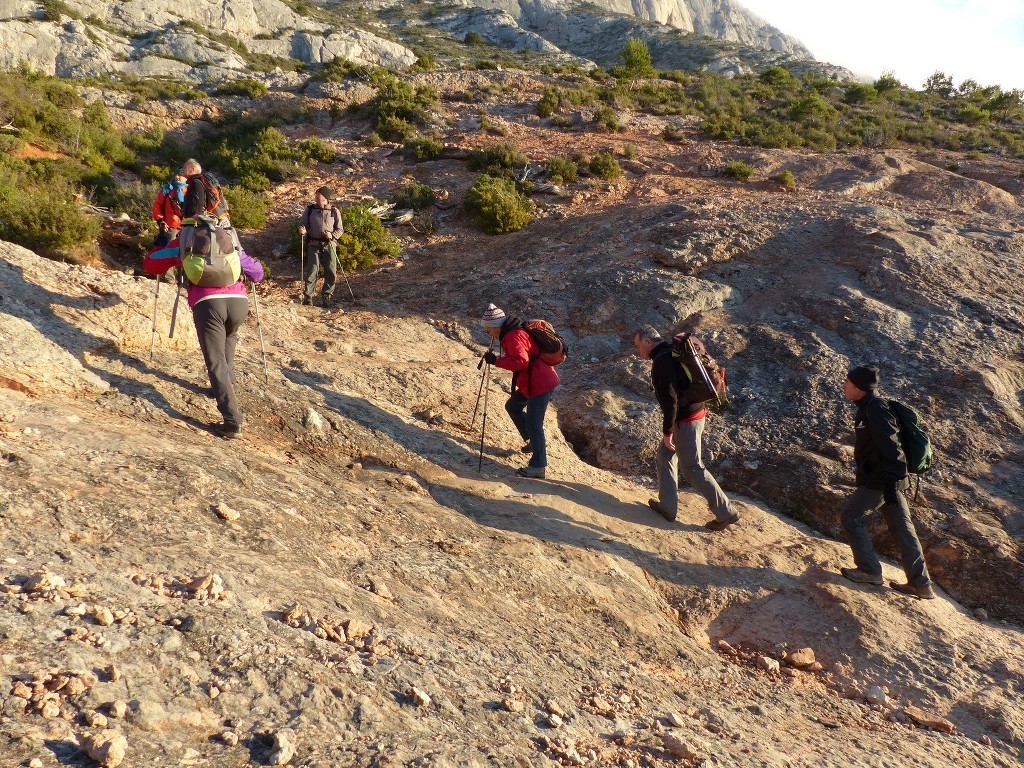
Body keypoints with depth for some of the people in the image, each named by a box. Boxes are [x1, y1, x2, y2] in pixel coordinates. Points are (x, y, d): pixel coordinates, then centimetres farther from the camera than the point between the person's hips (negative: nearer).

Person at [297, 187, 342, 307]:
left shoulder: (334, 211, 3)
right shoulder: (310, 209, 6)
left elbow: (340, 229, 6)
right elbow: (302, 222, 12)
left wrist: (332, 235, -14)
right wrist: (301, 229, -11)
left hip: (329, 245, 0)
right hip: (314, 244, 0)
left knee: (331, 272, 1)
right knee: (312, 270, -7)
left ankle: (327, 297, 14)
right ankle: (307, 296, -1)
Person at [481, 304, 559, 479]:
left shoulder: (513, 336, -19)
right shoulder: (513, 332, 13)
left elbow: (521, 362, -31)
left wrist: (496, 361, -25)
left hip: (540, 384, -11)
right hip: (531, 382, 11)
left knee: (533, 424, -7)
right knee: (512, 406, 22)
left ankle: (538, 466, 0)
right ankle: (534, 441, 29)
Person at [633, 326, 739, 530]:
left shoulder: (662, 360, -20)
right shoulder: (671, 353, 12)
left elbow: (670, 399, -24)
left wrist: (667, 431, -19)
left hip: (685, 420, -10)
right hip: (695, 412, 10)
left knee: (692, 468, -2)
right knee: (665, 456, 19)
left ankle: (727, 513, 3)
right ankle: (668, 506, 24)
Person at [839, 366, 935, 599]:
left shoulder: (875, 411, -20)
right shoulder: (869, 407, 11)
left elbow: (891, 448, -25)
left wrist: (890, 483, -26)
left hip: (880, 481, -10)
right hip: (888, 479, 10)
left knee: (850, 517, 0)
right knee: (902, 529, 12)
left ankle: (870, 571, 8)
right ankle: (920, 584, 19)